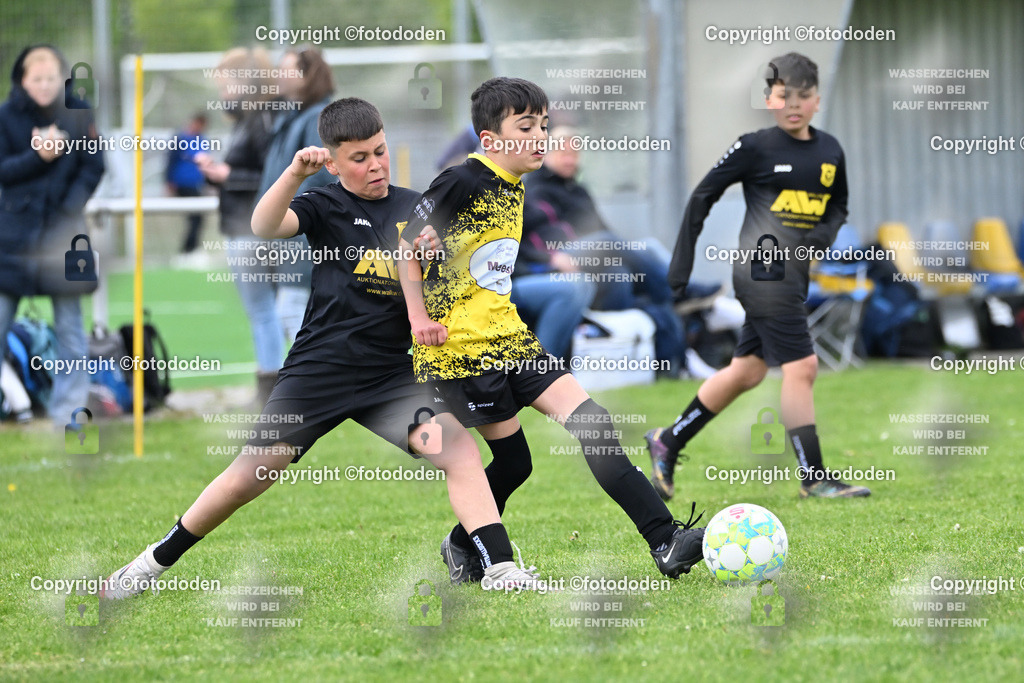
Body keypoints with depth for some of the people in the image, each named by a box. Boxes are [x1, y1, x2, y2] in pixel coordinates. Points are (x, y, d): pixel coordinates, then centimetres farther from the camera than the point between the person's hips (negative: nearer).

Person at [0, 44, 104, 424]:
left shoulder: (79, 113, -1)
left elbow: (93, 166, 1)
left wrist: (71, 205, -13)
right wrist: (39, 156, -21)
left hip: (63, 232, 0)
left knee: (69, 326, 5)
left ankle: (67, 410, 12)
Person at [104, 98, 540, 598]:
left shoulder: (415, 209, 8)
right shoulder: (326, 206, -2)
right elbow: (264, 226, -20)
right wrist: (295, 173, -35)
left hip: (391, 375, 3)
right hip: (318, 371, -2)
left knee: (459, 448, -18)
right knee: (248, 477, -1)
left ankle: (501, 569, -19)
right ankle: (155, 562, 15)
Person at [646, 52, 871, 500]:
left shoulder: (830, 152, 10)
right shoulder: (756, 148, -7)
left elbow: (838, 205, 23)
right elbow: (704, 194, -1)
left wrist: (827, 231, -1)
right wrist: (682, 263, -2)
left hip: (795, 274, 7)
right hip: (764, 270, -7)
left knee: (745, 372, 12)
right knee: (801, 367, -11)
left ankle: (668, 442, 25)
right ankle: (814, 478, -6)